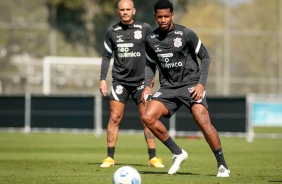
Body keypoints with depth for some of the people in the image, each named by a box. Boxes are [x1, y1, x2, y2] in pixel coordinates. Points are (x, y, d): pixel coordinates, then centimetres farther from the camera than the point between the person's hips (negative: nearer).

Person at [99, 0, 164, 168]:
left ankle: (153, 157, 4)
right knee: (114, 118, -5)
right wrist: (103, 79, 3)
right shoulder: (112, 32, 4)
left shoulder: (145, 29, -1)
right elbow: (107, 56, 10)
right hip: (120, 80, 1)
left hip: (141, 80, -1)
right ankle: (110, 157, 2)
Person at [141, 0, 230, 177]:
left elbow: (205, 57, -2)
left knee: (203, 120, -24)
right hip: (168, 88, 4)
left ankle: (222, 165, -10)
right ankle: (178, 153, 1)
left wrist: (201, 84, -13)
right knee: (148, 117, -17)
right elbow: (150, 65, 17)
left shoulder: (186, 34, -8)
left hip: (191, 84, -4)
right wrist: (147, 86, 0)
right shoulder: (151, 40, 3)